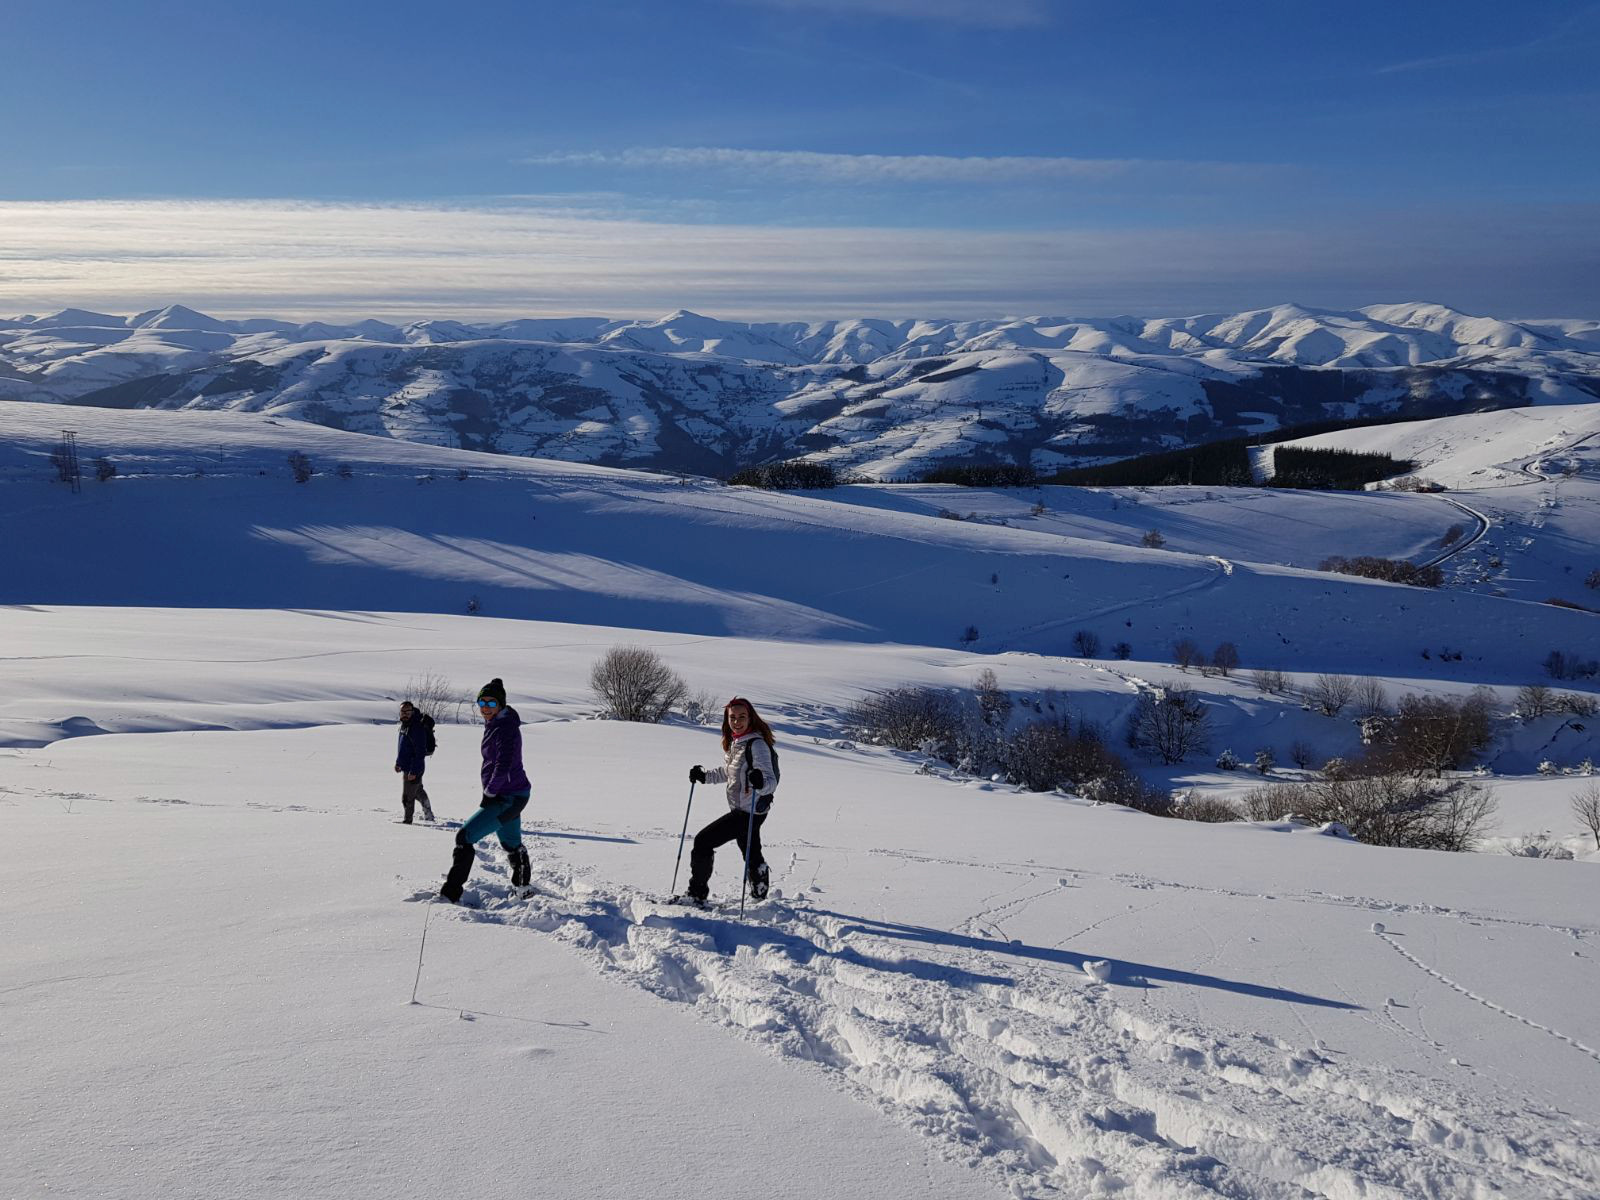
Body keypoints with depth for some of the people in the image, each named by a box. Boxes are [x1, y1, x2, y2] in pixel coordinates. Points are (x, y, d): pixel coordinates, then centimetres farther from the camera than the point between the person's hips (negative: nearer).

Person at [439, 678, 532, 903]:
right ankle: (522, 887, 48)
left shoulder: (505, 728, -20)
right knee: (512, 845, 28)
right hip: (510, 795, 10)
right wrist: (491, 792, 16)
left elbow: (503, 766, -27)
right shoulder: (495, 724, 10)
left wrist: (488, 794, -17)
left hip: (508, 798, -10)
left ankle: (450, 894, -18)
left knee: (465, 836, -16)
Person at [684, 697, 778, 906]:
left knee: (703, 842, -9)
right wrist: (704, 776, 14)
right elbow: (727, 772, 23)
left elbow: (771, 781, -27)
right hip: (741, 809, 9)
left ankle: (697, 895, 0)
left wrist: (761, 782, -48)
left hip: (749, 812, -9)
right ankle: (760, 894, 46)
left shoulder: (757, 745, -20)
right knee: (751, 852, 26)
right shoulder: (733, 742, 6)